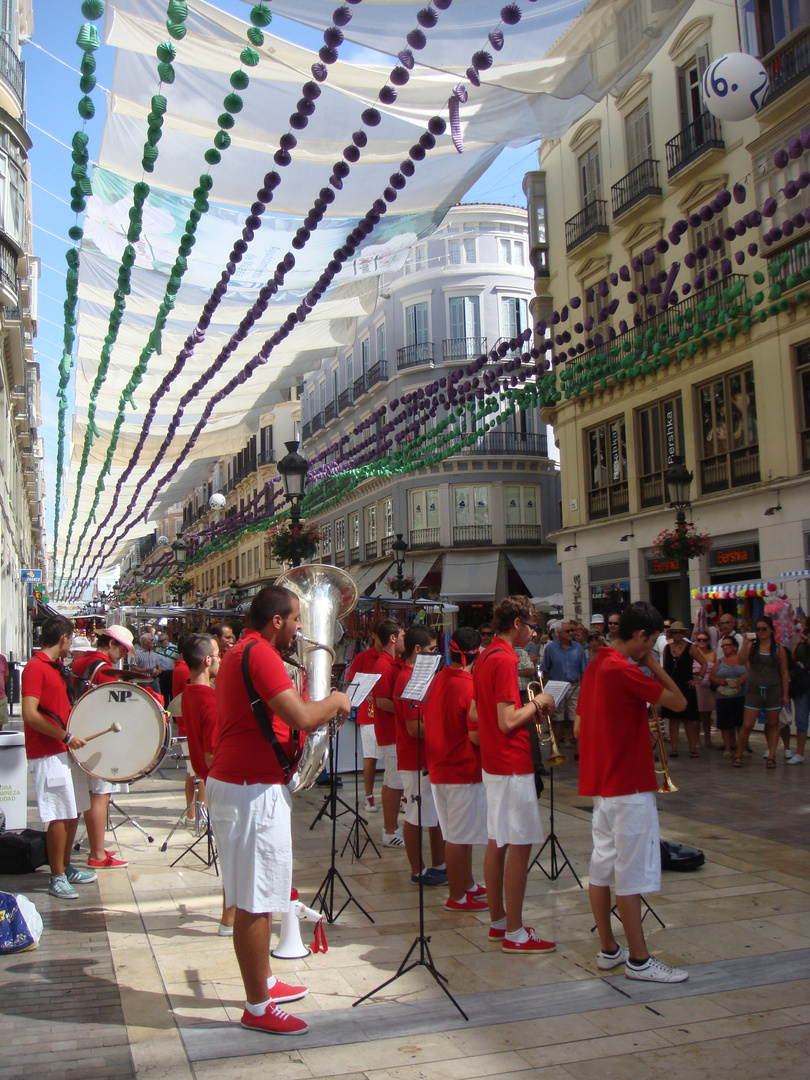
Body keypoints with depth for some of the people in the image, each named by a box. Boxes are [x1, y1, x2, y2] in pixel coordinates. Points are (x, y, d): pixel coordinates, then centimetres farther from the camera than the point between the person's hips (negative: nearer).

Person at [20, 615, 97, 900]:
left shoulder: (55, 666, 15)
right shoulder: (36, 667, -14)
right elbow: (30, 715, -22)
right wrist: (66, 736, -20)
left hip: (66, 751, 9)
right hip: (48, 754, -9)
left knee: (74, 812, 14)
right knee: (60, 816, -5)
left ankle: (66, 868, 26)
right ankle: (57, 878, 7)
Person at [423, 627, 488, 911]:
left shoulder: (437, 679, 4)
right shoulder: (470, 687, -20)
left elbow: (427, 724, 13)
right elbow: (476, 736, -22)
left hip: (439, 768, 8)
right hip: (463, 770, -8)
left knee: (459, 834, 19)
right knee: (460, 837, 3)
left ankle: (468, 884, 32)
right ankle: (457, 897, 13)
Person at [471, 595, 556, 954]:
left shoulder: (483, 658, 11)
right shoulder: (505, 660, -19)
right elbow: (507, 722, -24)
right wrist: (537, 703, -8)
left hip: (492, 762, 10)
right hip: (512, 764, -10)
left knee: (497, 842, 15)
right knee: (520, 844, -3)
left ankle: (498, 921, 24)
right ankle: (515, 933, 4)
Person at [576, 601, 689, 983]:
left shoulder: (595, 667, 10)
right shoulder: (624, 671, -19)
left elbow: (579, 727, 14)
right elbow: (678, 702, -14)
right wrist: (653, 664, -5)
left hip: (600, 783, 9)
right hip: (629, 786, -9)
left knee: (602, 868, 12)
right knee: (631, 874, -1)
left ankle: (609, 950, 22)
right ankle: (639, 960, 9)